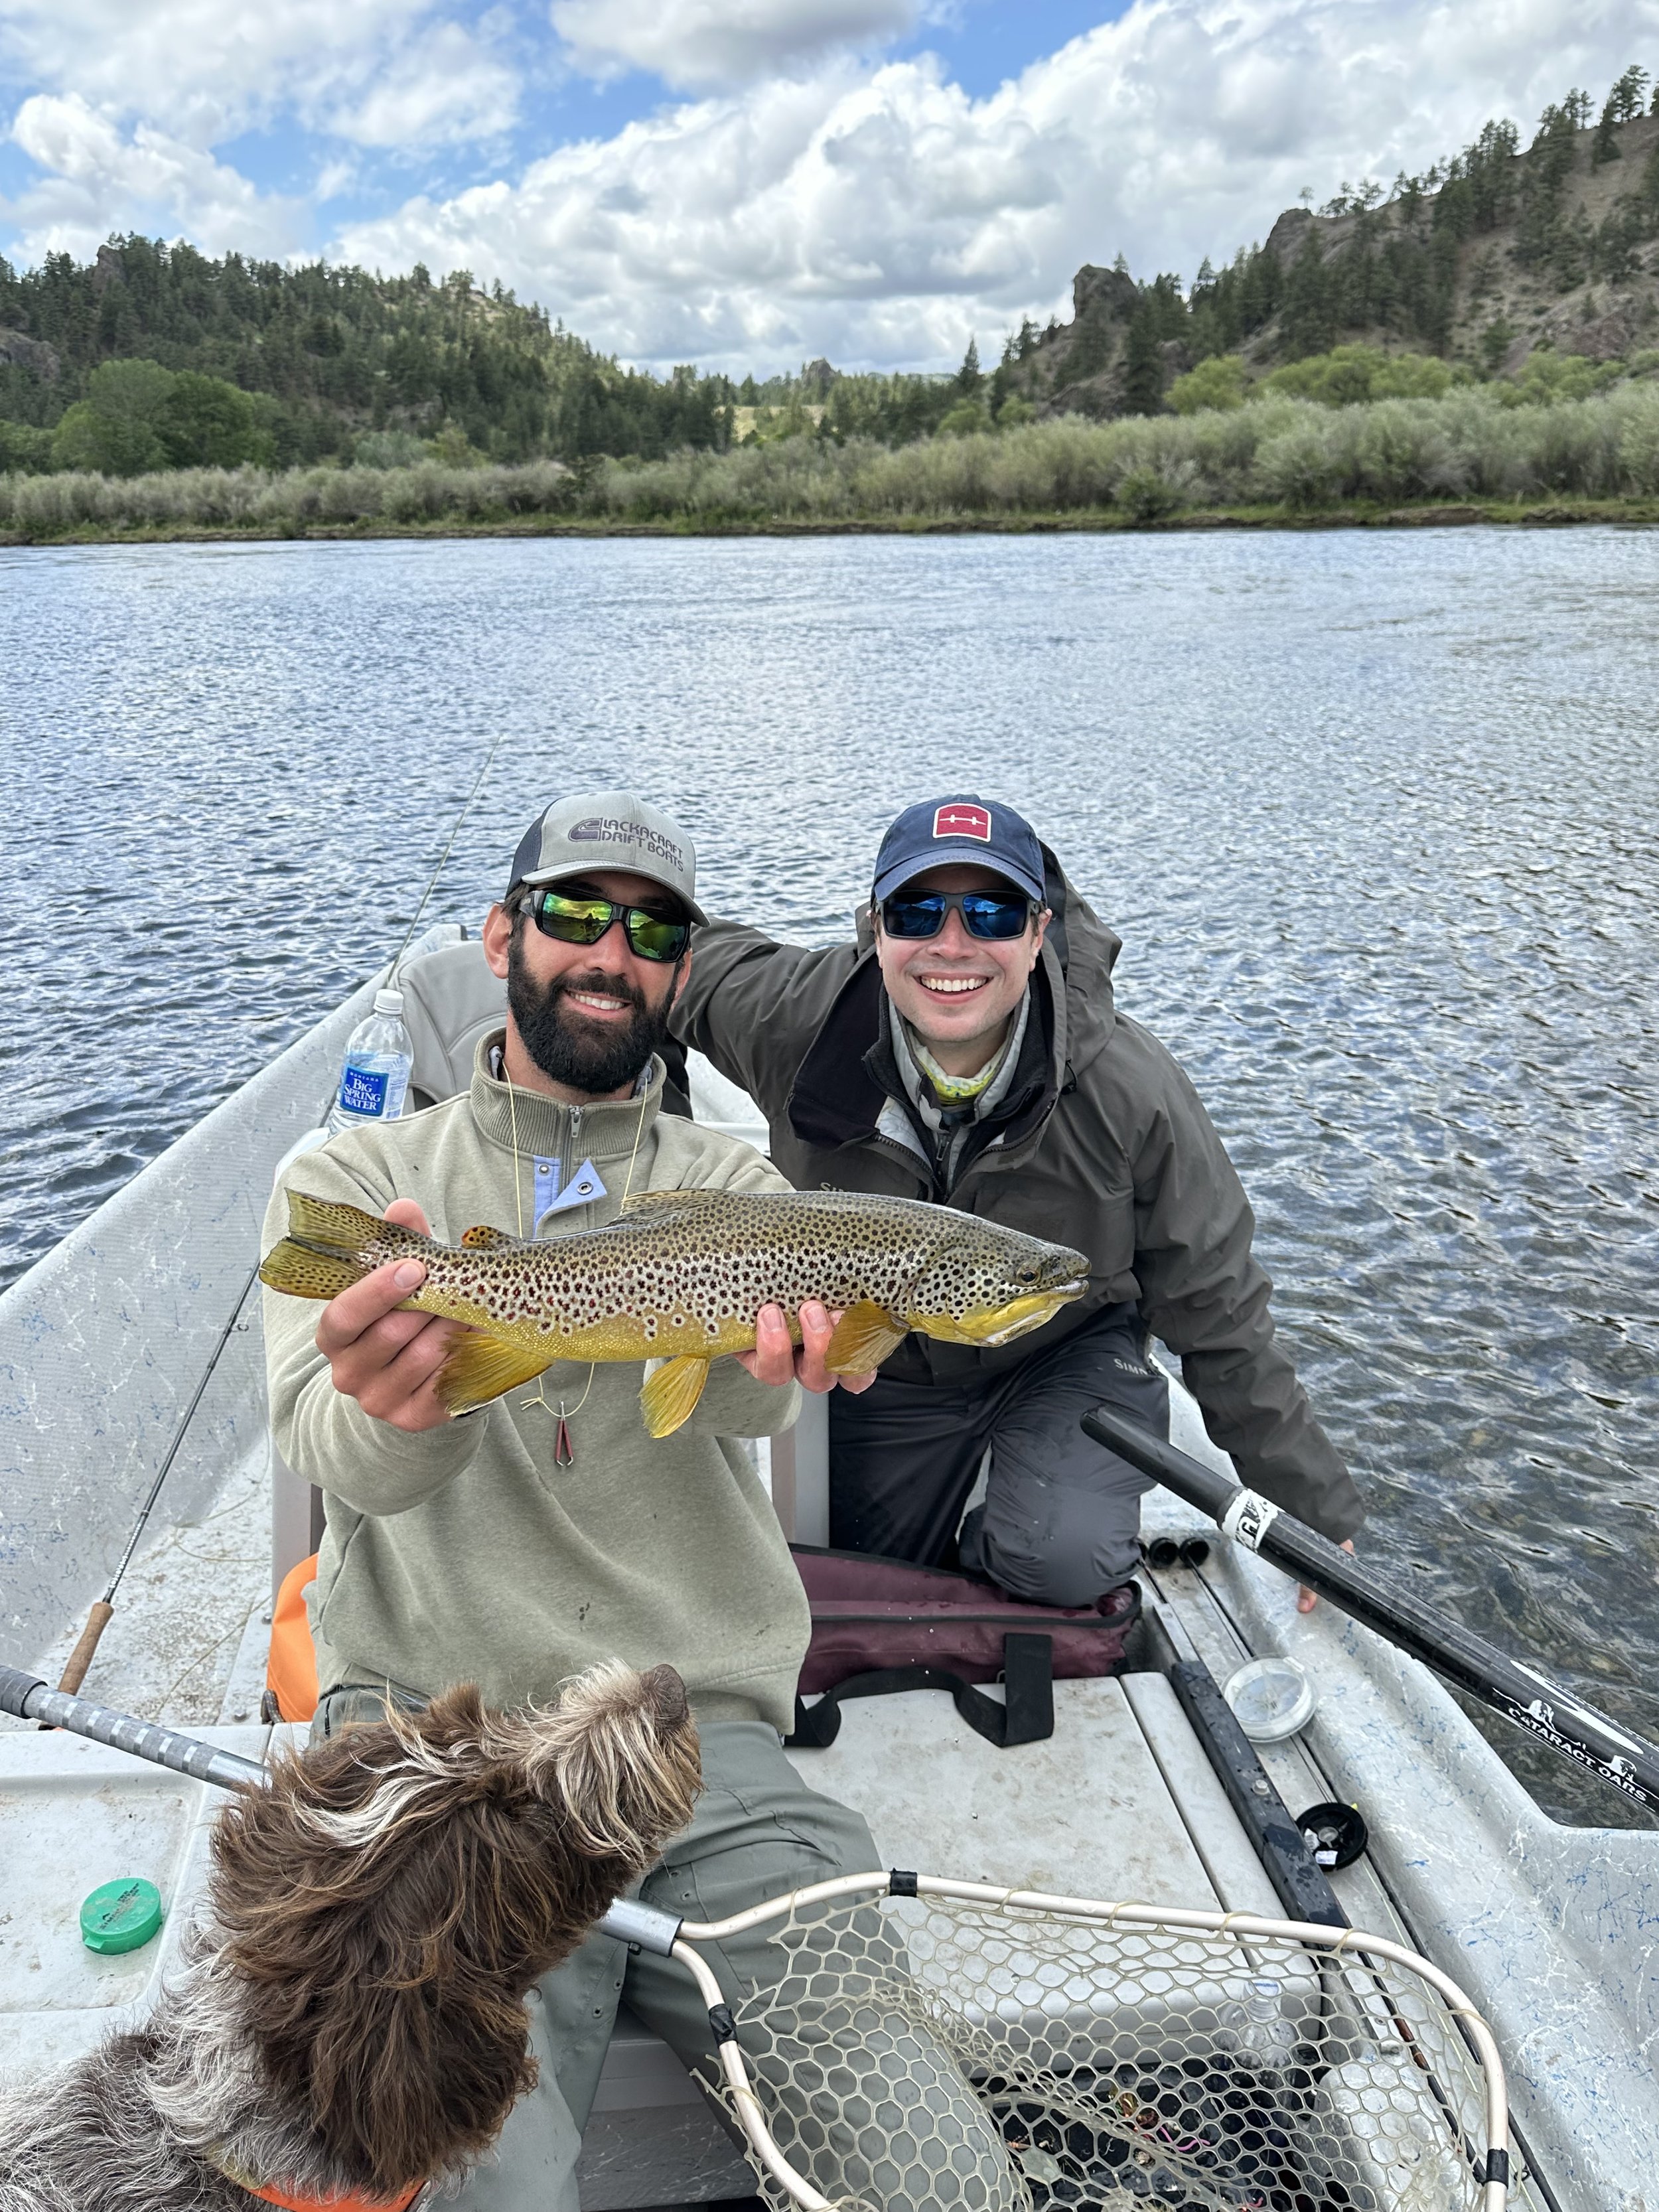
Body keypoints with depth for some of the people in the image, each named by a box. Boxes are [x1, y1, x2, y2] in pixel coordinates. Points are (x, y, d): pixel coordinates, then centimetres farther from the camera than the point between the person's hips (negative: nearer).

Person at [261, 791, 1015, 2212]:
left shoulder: (733, 1186, 12)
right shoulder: (355, 1182, 9)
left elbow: (752, 1398, -10)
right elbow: (337, 1452, -10)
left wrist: (764, 1355, -36)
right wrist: (397, 1412, -35)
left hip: (706, 1739, 2)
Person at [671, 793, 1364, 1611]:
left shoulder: (1128, 1086, -28)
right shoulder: (795, 1022, -28)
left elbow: (1219, 1319, -16)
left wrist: (1313, 1511, -9)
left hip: (1070, 1354, -1)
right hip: (878, 1373, 2)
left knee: (1063, 1559, -27)